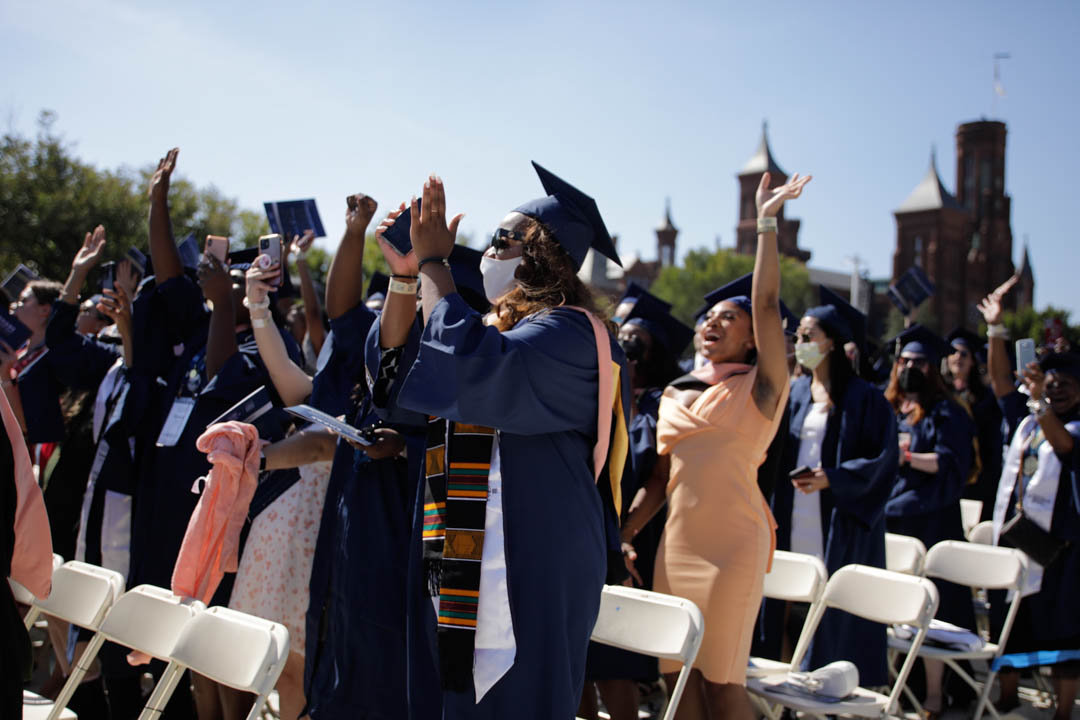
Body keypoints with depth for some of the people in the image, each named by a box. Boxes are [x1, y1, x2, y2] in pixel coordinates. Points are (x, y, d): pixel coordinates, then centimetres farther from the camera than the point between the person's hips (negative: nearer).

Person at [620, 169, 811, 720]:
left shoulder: (761, 387, -2)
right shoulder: (676, 395, 14)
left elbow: (765, 302, -13)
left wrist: (767, 222, -13)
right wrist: (623, 535, 10)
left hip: (732, 545, -5)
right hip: (677, 544, 6)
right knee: (678, 674, 7)